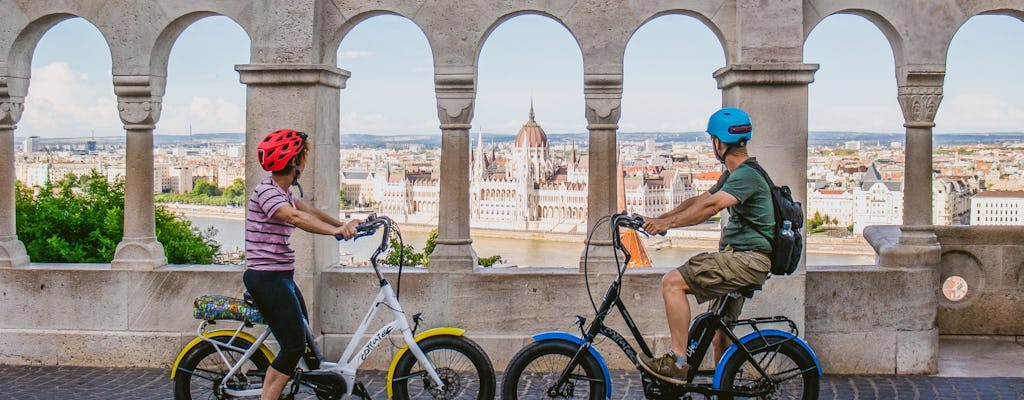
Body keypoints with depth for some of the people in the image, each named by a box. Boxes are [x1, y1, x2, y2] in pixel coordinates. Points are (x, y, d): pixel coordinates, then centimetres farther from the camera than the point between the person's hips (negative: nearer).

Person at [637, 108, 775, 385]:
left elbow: (710, 206, -29)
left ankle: (678, 362, -21)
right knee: (720, 335, 16)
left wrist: (667, 223, -29)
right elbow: (700, 200, 17)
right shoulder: (734, 175, 19)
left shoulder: (747, 175, -15)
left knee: (673, 282, -20)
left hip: (747, 260, -11)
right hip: (741, 259, 11)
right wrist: (658, 219, 9)